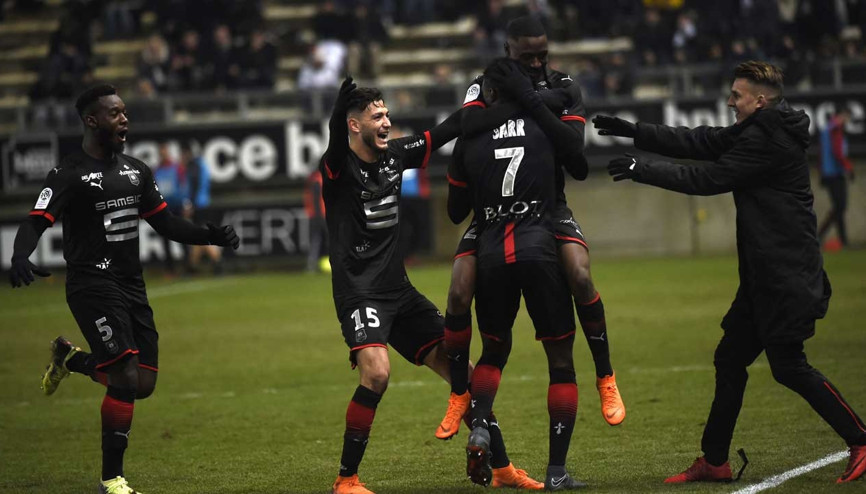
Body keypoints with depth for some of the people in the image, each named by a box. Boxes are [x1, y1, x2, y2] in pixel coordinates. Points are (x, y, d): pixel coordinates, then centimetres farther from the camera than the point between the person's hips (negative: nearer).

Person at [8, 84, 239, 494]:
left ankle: (70, 359, 33)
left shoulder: (136, 171, 14)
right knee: (126, 378, -16)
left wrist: (210, 236, 6)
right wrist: (20, 258, -38)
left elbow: (164, 223, 19)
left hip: (132, 287, 7)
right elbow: (36, 222, -17)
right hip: (92, 286, -7)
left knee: (143, 384, 5)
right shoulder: (69, 175, -8)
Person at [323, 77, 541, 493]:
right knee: (376, 373, -27)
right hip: (359, 292, -7)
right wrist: (340, 104, -55)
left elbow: (446, 131, 16)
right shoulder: (337, 167, -12)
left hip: (399, 291, 7)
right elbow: (335, 143, -35)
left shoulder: (395, 155, 7)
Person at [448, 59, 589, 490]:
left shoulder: (470, 141, 6)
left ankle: (478, 427, -1)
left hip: (491, 255, 2)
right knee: (561, 358, 7)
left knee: (494, 349, 24)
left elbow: (456, 212, 14)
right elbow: (580, 168, 21)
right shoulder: (546, 125, 3)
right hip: (539, 249, -2)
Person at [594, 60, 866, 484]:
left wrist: (640, 170, -7)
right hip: (766, 275, 11)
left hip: (786, 275, -11)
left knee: (788, 365, -10)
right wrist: (634, 132, 12)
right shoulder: (756, 133, 15)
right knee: (730, 359, 11)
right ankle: (713, 461, 18)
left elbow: (708, 179, -14)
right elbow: (699, 142, 16)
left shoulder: (765, 141, -16)